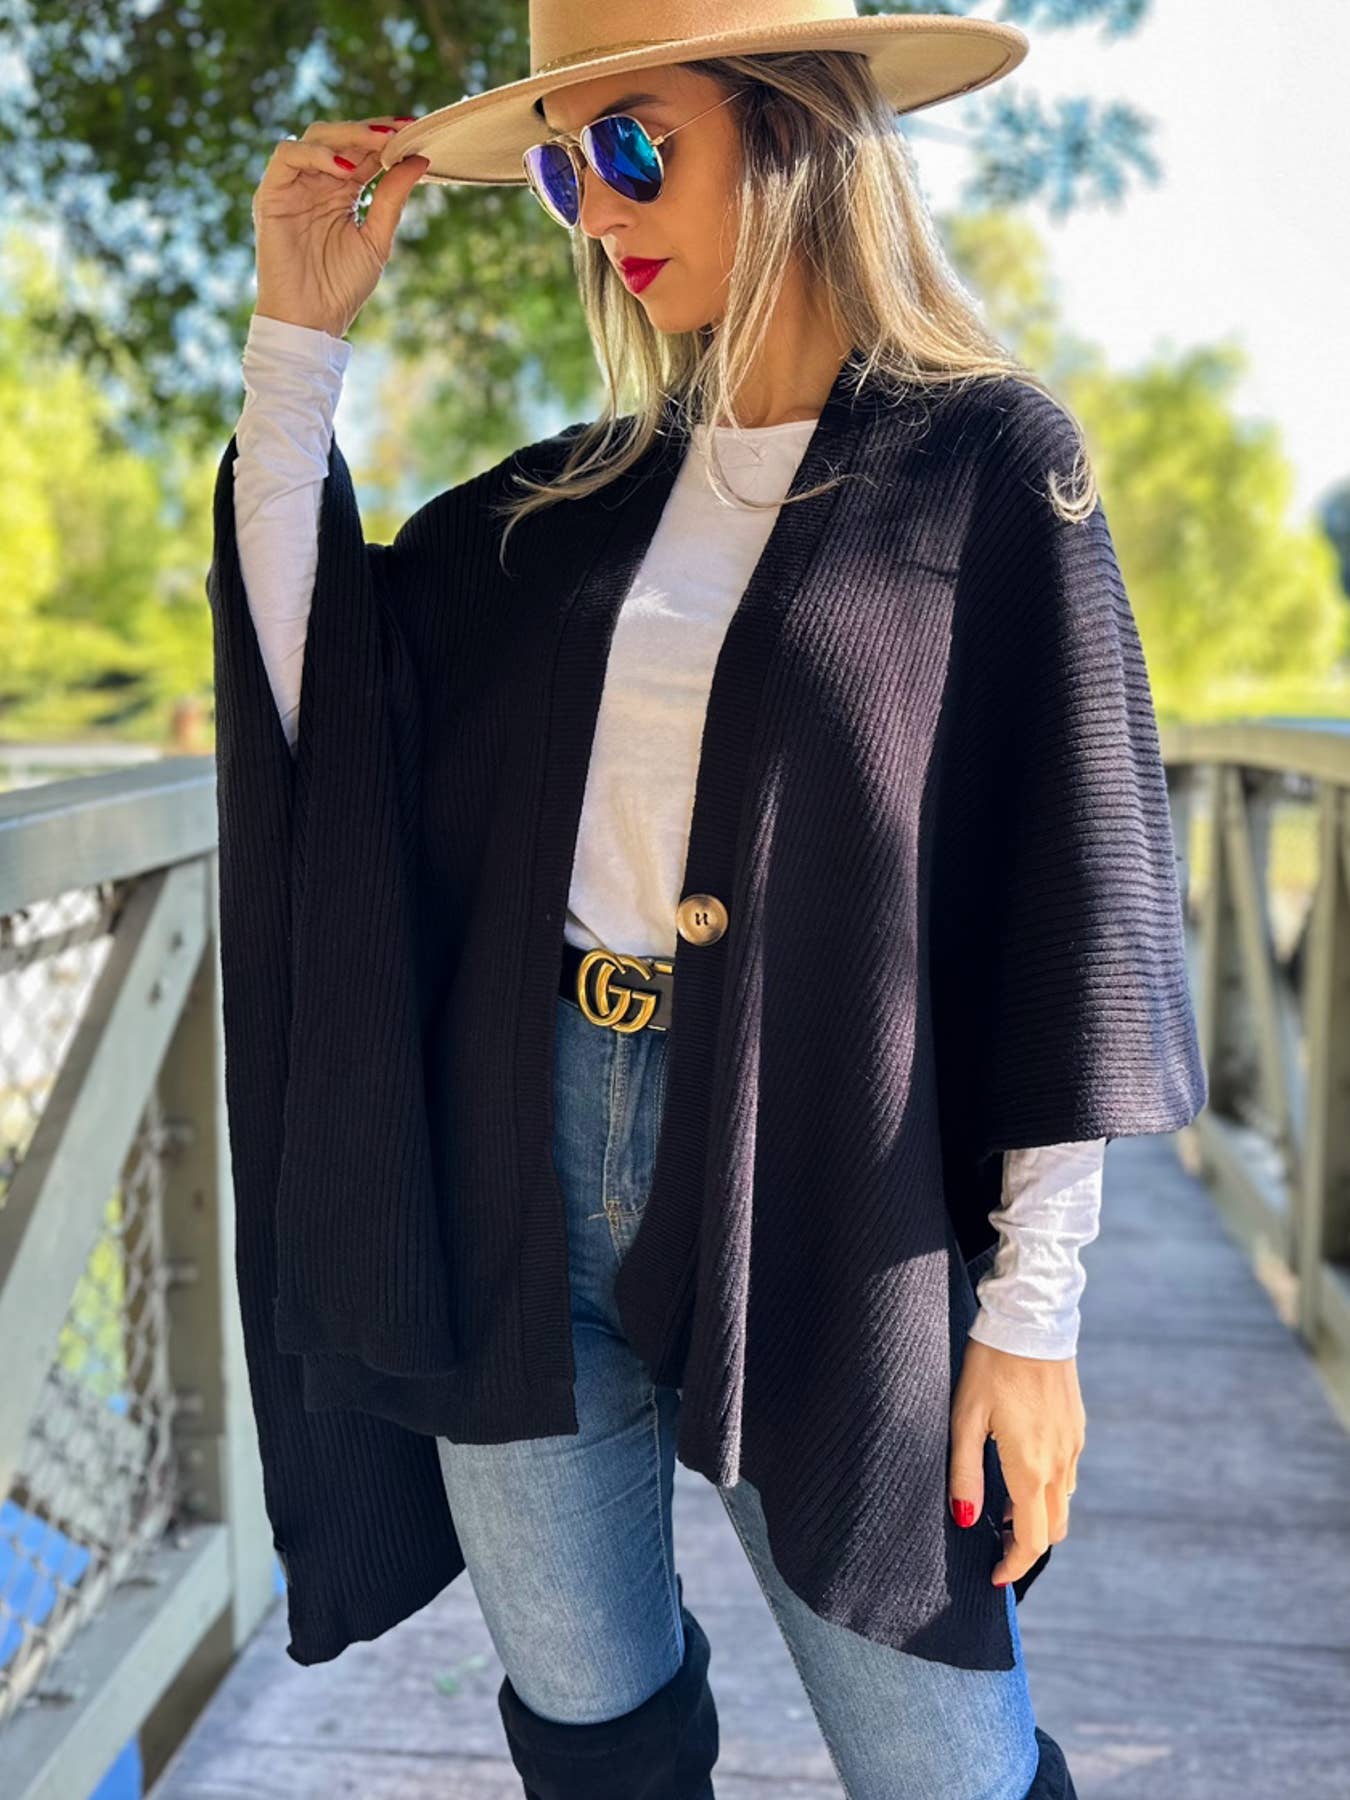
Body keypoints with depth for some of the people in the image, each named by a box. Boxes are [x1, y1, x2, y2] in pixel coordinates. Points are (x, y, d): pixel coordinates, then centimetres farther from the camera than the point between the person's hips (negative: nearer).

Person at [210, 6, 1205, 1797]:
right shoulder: (586, 497, 10)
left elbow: (1070, 910, -8)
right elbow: (316, 696, 5)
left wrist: (1034, 1305, -10)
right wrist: (298, 333, 5)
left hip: (816, 1190, -4)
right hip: (530, 1150, 5)